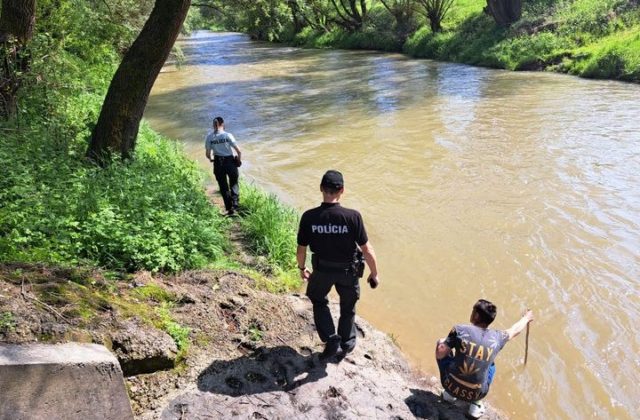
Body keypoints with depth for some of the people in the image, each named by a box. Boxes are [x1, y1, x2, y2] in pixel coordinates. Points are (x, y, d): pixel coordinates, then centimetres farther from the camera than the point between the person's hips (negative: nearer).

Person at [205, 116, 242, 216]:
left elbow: (207, 154, -3)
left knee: (223, 187, 16)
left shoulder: (209, 136, -5)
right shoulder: (228, 135, -11)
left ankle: (229, 209, 20)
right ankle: (235, 205, 9)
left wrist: (210, 159, 19)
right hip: (230, 162, -1)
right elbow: (238, 151, -13)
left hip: (218, 163, 2)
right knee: (234, 184, 20)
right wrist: (239, 160, 5)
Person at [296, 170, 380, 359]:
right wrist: (374, 274, -1)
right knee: (348, 307, 25)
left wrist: (302, 268, 12)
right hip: (348, 270, 0)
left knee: (318, 301, 29)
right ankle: (347, 342, 44)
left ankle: (331, 340, 19)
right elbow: (367, 250, -18)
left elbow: (301, 250, -9)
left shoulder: (309, 217, -21)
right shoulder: (352, 216, -26)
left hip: (322, 268, 1)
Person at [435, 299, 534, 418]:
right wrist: (526, 318, 40)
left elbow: (440, 354, -13)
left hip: (452, 386, -2)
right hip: (475, 394, 3)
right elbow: (515, 330, 19)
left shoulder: (460, 330, -13)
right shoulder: (496, 337, -3)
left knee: (441, 342, 17)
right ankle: (476, 404, 19)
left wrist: (442, 343, 11)